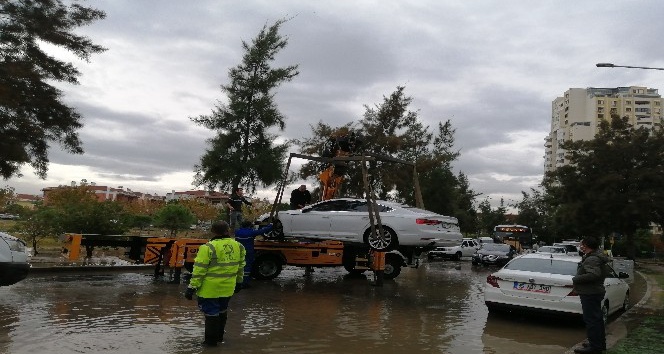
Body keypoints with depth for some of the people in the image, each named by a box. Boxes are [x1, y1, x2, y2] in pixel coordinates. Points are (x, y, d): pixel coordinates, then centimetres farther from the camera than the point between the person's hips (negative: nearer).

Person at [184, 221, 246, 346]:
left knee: (211, 313, 7)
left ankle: (211, 340, 17)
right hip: (227, 288, 6)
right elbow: (240, 267, 13)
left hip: (210, 288, -6)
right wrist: (239, 282, 26)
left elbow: (199, 270, -15)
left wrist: (192, 287, -9)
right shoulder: (238, 246, 2)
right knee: (222, 311, 22)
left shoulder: (208, 248, -17)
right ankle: (219, 336, 36)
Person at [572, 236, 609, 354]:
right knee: (597, 319, 19)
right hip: (596, 292, 11)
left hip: (590, 294, -11)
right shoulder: (598, 257, 15)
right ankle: (600, 343, 31)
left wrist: (576, 279, -22)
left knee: (591, 319, -6)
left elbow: (593, 274, -34)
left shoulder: (592, 259, -20)